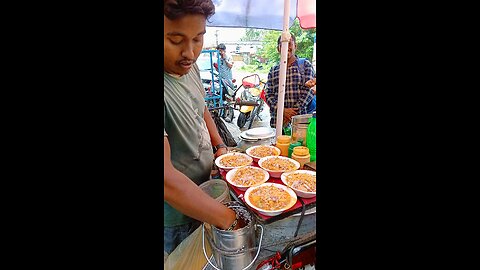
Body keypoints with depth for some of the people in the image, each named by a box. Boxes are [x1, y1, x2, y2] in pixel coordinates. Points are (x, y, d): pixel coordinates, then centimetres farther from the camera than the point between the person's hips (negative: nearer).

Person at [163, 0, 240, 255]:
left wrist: (220, 145, -2)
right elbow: (167, 179, -37)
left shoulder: (189, 67, -6)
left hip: (204, 195, 7)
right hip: (176, 218, -6)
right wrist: (226, 218, -31)